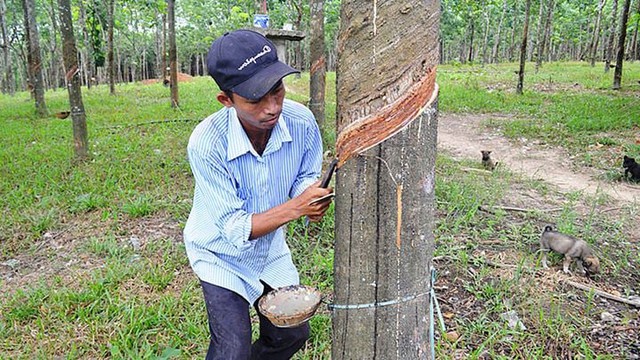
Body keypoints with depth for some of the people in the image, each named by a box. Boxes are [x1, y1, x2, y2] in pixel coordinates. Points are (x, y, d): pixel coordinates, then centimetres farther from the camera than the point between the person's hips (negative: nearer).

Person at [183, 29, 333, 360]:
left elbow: (306, 177, -6)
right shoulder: (207, 143, -34)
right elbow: (234, 230, -30)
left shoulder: (301, 121, -24)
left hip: (271, 249, 4)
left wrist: (313, 198, -31)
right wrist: (295, 207, -43)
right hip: (222, 255, -4)